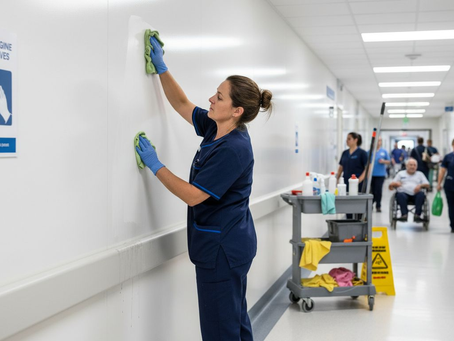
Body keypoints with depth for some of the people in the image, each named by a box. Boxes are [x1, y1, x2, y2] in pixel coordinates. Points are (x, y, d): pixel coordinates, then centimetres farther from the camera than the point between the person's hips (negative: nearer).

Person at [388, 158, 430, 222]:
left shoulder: (420, 174, 26)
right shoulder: (401, 173, 23)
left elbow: (427, 185, 15)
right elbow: (391, 185, 16)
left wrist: (420, 185, -7)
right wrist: (395, 184, -8)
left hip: (416, 194, 1)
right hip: (404, 193, -1)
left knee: (421, 194, -33)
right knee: (400, 195, -36)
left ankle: (417, 215, -37)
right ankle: (404, 214, -42)